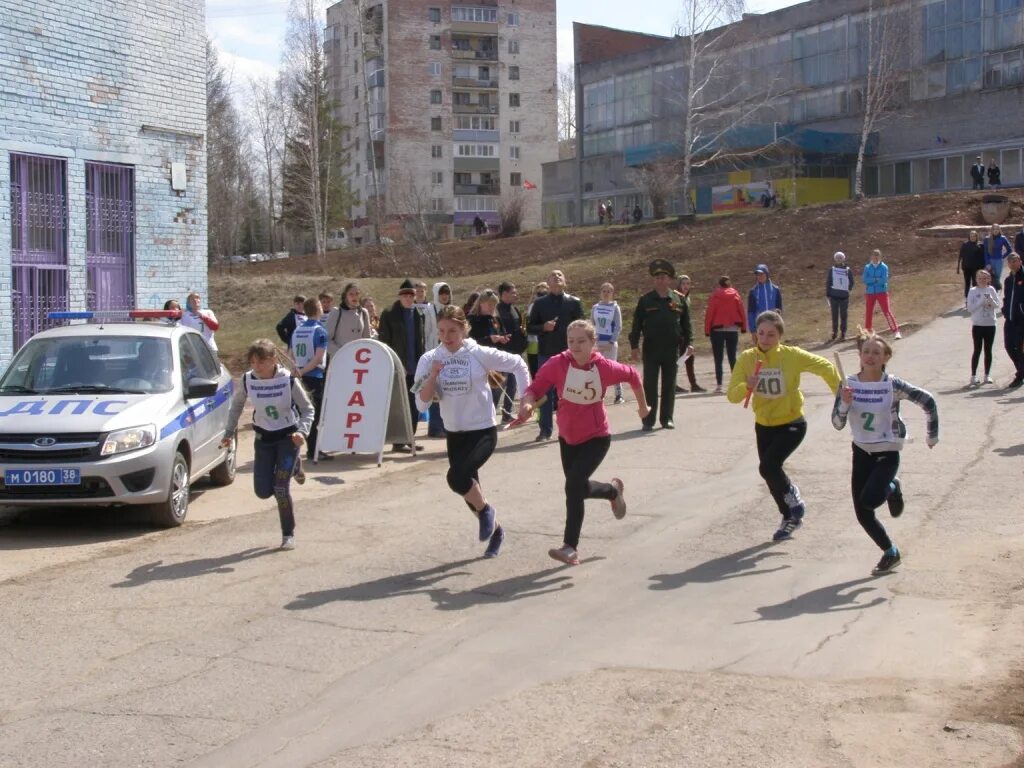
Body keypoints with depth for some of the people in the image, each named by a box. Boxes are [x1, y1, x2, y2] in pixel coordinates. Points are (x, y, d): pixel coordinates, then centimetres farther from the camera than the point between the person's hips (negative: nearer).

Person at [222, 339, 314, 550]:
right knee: (263, 491, 2)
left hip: (288, 436, -4)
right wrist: (229, 432, 3)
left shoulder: (288, 380, -19)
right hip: (263, 438, 4)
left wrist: (302, 431, -27)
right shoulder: (247, 380, -11)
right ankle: (292, 468, 34)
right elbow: (236, 406, 7)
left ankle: (288, 535, 6)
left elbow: (307, 409, -10)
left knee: (281, 487, -13)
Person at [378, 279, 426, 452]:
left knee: (414, 405, 9)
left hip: (416, 366, 5)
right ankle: (398, 441, 3)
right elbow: (383, 340, -6)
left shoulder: (419, 313, 10)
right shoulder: (389, 314, -4)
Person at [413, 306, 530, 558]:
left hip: (483, 431, -4)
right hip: (454, 434, 5)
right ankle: (495, 530, 41)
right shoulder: (430, 359, -5)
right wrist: (433, 376, -22)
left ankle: (486, 511, 2)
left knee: (457, 477, -26)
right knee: (471, 496, 13)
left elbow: (517, 363, 0)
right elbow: (422, 403, -9)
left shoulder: (479, 354, -13)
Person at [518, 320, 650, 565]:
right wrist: (527, 402, -44)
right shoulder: (557, 364, -17)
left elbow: (632, 375, 2)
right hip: (567, 437, 4)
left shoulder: (604, 367, -17)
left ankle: (570, 547, -12)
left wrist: (642, 404, 15)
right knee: (577, 489, 17)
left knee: (574, 484, -22)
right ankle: (613, 491, 51)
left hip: (596, 438, -4)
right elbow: (535, 387, -21)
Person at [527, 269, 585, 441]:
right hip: (545, 354, 1)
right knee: (546, 393, 2)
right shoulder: (539, 303, 5)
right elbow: (529, 328, 6)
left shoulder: (574, 302, 4)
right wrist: (543, 327, -14)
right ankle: (545, 430, 8)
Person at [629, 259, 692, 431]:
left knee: (669, 386, 7)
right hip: (650, 350, -1)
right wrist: (634, 346, -3)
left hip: (672, 349, 1)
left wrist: (688, 343, 1)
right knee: (649, 385, 0)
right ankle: (648, 420, 5)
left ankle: (667, 418, 16)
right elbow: (637, 324, 2)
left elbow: (686, 324, 9)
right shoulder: (645, 300, 1)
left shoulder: (679, 300, 4)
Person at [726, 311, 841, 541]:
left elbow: (825, 368, -7)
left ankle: (792, 495, 11)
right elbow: (732, 395, -14)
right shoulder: (747, 358, -11)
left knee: (768, 467, -21)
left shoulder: (792, 355, -18)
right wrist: (746, 386, -34)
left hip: (792, 424, -4)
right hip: (764, 425, 4)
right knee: (770, 475, 14)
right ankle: (790, 517, 40)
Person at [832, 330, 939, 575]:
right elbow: (837, 424, -6)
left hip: (888, 453, -4)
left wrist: (932, 434, 0)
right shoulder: (849, 384, -5)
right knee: (862, 514, 2)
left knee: (868, 500, -24)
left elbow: (928, 401, -6)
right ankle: (890, 553, 27)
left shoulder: (893, 385, -15)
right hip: (861, 452, 4)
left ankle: (892, 488, 12)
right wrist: (844, 403, -23)